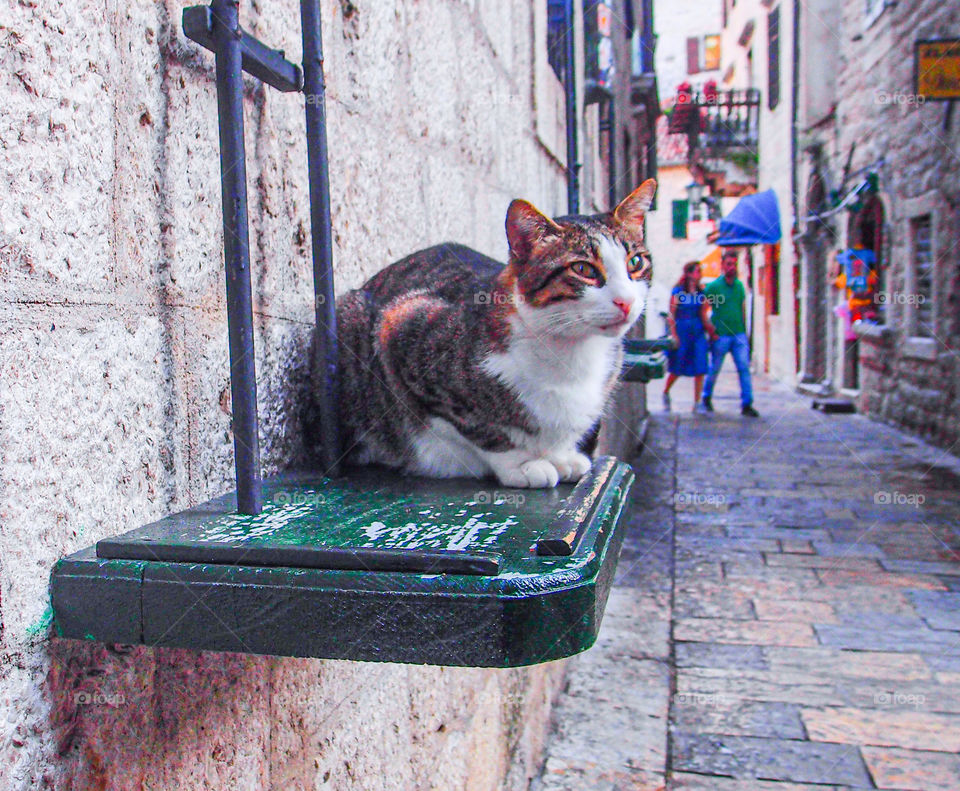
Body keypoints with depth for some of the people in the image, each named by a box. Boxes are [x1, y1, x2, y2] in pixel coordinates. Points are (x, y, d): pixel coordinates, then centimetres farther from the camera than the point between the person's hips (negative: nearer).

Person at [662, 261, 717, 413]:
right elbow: (671, 315, -6)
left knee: (700, 369, -2)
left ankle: (697, 403, 4)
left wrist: (712, 332, 2)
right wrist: (674, 334, -13)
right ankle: (665, 393, 30)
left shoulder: (701, 292, 8)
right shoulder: (678, 291, -5)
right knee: (677, 368, 4)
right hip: (682, 331, -4)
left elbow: (704, 316, 12)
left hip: (698, 332, 4)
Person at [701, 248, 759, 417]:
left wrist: (744, 331, 15)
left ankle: (747, 404, -3)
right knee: (714, 369, 8)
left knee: (744, 368, -5)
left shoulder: (739, 285, 9)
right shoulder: (713, 286, -6)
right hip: (720, 335, -4)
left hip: (739, 335, 4)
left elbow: (743, 310, 16)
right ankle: (707, 397, 30)